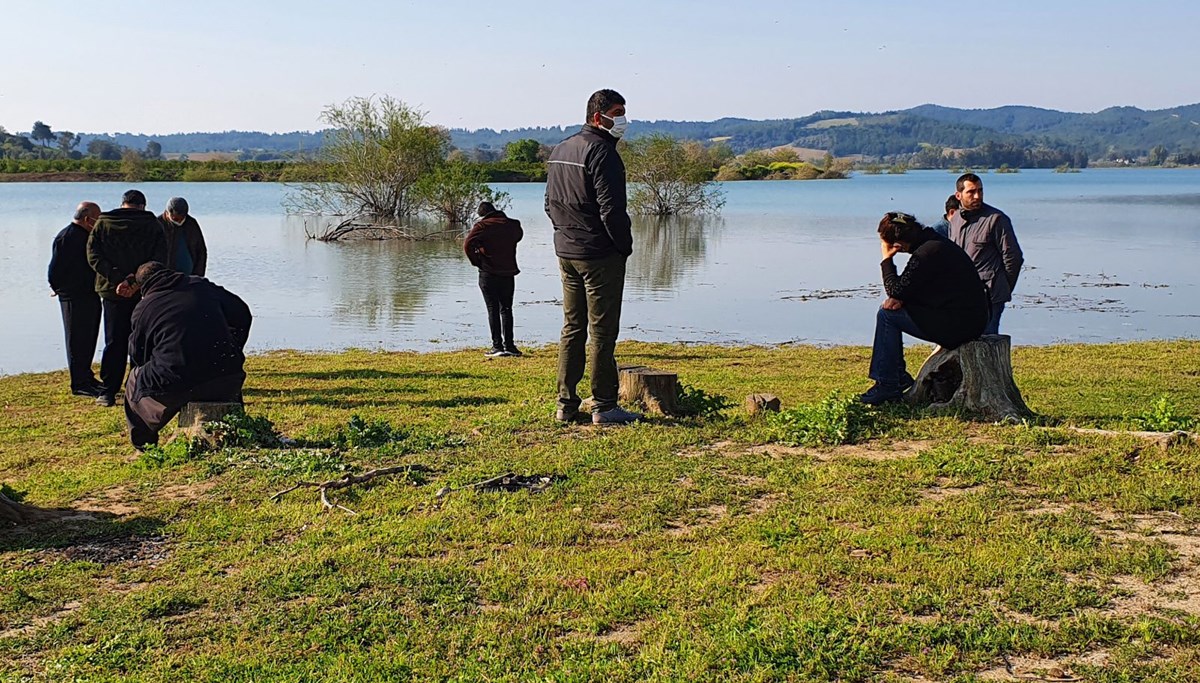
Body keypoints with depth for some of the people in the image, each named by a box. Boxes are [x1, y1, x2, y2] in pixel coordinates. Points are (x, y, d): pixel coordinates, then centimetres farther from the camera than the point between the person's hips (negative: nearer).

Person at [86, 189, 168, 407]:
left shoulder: (102, 223, 6)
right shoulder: (153, 225, 2)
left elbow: (93, 256, -5)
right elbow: (160, 258, -9)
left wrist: (117, 279, -12)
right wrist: (137, 281, -15)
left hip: (112, 291, 1)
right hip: (145, 292, -1)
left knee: (114, 343, 7)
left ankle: (108, 392, 6)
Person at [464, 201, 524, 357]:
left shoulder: (482, 226, -7)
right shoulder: (512, 225, 5)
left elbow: (468, 245, -17)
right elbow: (519, 235, 25)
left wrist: (476, 262, -3)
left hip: (488, 274, -3)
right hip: (508, 273, 3)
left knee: (493, 309, 2)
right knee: (506, 309, 11)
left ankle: (497, 346, -2)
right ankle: (509, 345, 7)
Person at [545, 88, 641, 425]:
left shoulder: (560, 150, 15)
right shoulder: (601, 151, -14)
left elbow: (550, 202, 19)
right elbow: (610, 208, -19)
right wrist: (625, 245, -9)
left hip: (565, 252, 9)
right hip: (600, 254, -9)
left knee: (572, 328, 13)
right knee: (602, 330, -3)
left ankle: (566, 403, 16)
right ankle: (604, 407, 1)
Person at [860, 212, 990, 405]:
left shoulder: (926, 254, -19)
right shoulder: (934, 243, 14)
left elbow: (897, 291, -14)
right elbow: (908, 288, 18)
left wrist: (886, 259, -2)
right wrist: (899, 298, -3)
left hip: (958, 324, -10)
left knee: (887, 314, -7)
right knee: (894, 309, 17)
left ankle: (887, 385, -3)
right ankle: (898, 377, 21)